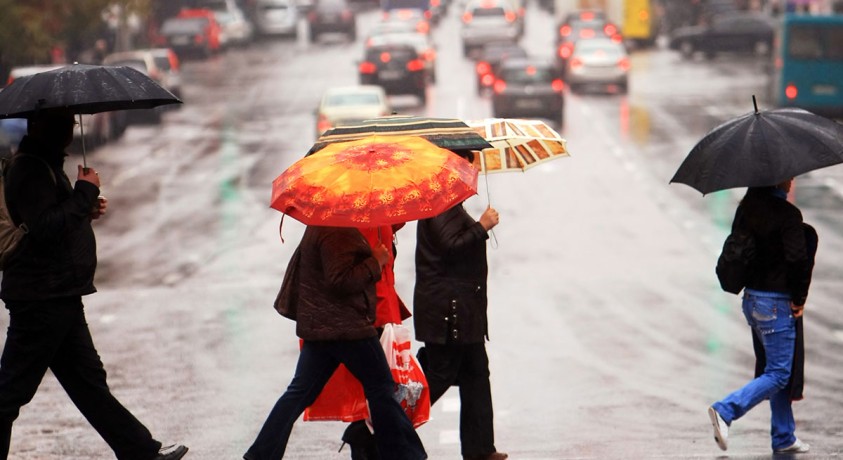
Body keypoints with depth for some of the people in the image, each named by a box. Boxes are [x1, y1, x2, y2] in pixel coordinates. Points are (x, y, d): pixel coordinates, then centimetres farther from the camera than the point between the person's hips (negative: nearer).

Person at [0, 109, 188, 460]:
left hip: (60, 299, 11)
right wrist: (85, 192, -17)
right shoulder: (30, 169, -16)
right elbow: (46, 228, -26)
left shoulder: (45, 165, 17)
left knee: (88, 381, 14)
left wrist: (87, 210, 9)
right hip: (42, 299, -11)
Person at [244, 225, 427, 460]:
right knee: (381, 388, 2)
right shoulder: (337, 232, -19)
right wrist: (376, 262, -15)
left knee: (301, 391, 9)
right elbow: (341, 281, -25)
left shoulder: (319, 226, 14)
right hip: (347, 326, -10)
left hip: (317, 324, 10)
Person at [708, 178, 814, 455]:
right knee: (778, 374, -2)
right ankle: (725, 411, -13)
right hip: (776, 303, -8)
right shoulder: (788, 214, -18)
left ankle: (784, 438, 20)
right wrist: (799, 299, -11)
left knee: (779, 370, 16)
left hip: (751, 297, 8)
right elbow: (798, 260, -23)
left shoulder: (747, 204, 5)